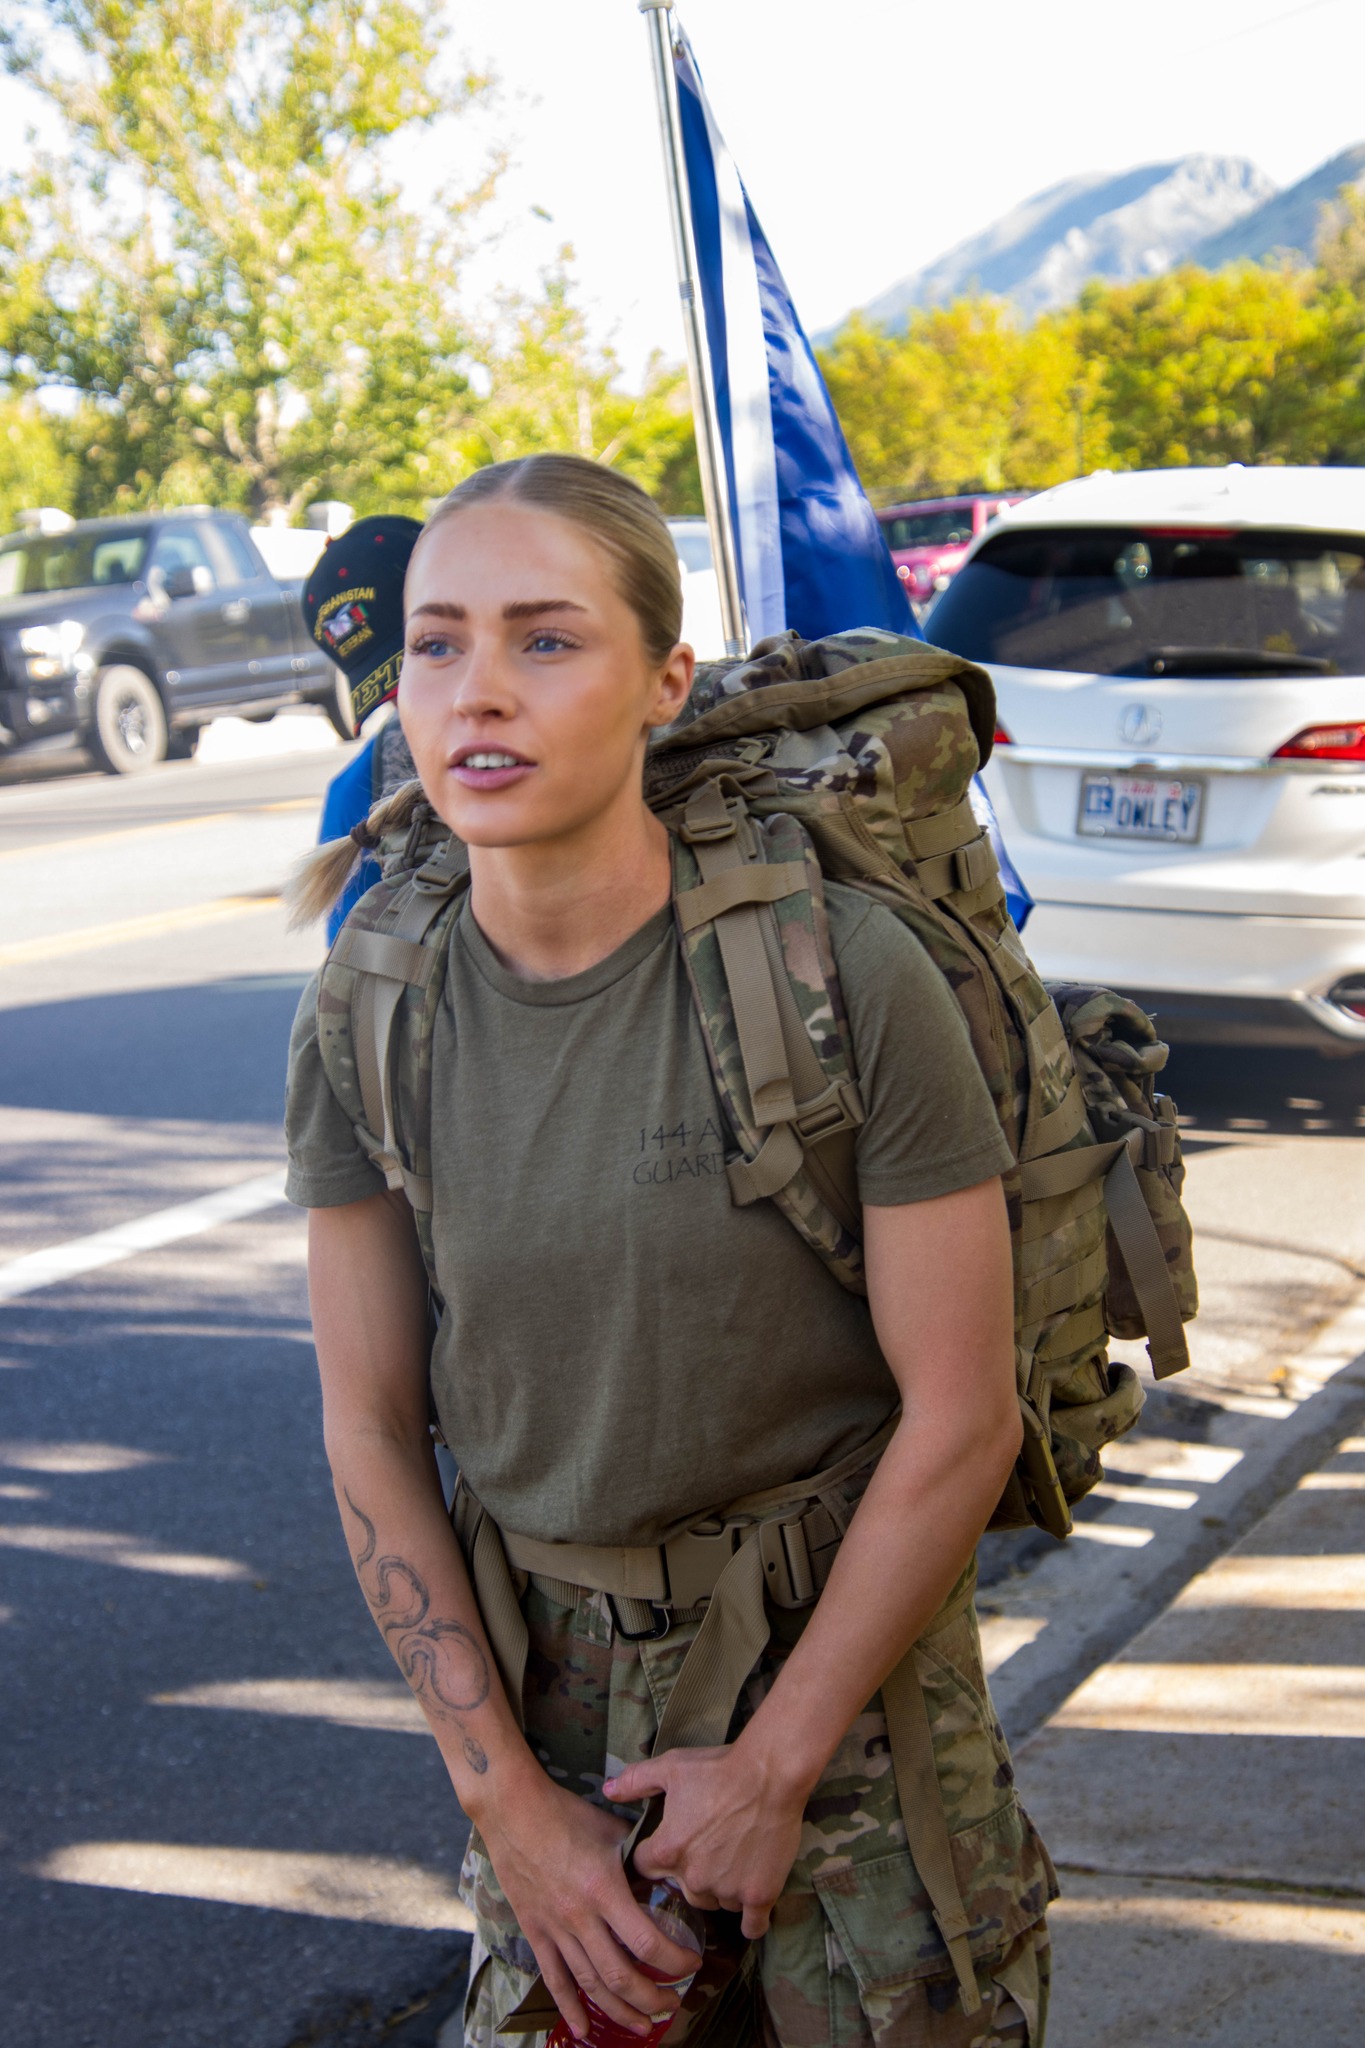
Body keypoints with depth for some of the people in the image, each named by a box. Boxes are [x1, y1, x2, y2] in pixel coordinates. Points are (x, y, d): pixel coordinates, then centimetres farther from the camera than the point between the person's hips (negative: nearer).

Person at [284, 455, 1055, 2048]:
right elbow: (371, 1434, -3)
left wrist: (774, 1770, -11)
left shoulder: (845, 974, -20)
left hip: (842, 1642, -3)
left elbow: (960, 1415, -15)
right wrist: (507, 1802, -7)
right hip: (541, 1672, 3)